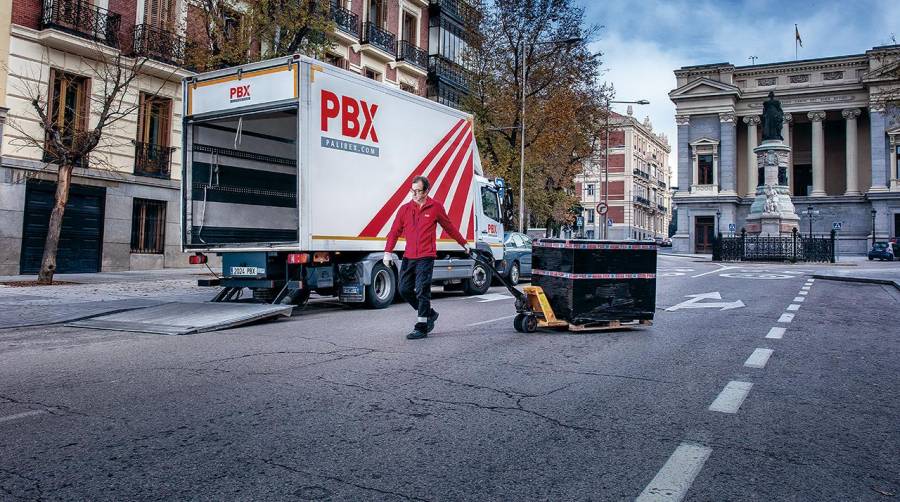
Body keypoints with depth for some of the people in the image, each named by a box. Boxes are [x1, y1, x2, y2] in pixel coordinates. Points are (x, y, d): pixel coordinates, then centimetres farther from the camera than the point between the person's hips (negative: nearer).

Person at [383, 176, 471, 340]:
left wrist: (464, 243, 22)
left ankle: (421, 328, -1)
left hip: (426, 257, -5)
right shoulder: (405, 209, 8)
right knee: (404, 289, 6)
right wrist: (388, 252, 1)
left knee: (422, 291, -8)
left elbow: (449, 227, 14)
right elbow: (395, 232, 9)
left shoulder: (436, 207, 1)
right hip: (408, 257, 5)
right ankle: (429, 314, 24)